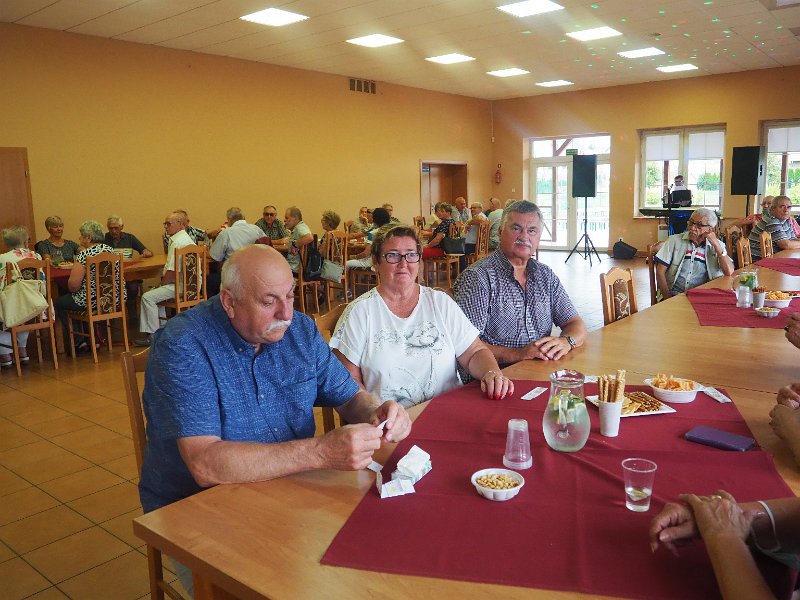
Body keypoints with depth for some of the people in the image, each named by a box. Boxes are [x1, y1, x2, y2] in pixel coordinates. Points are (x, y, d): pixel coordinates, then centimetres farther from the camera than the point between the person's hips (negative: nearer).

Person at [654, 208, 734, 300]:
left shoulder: (717, 246, 10)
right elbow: (660, 272, 0)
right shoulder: (674, 240, 6)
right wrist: (668, 299, -10)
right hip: (673, 296, -2)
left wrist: (716, 244, -6)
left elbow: (729, 272, -4)